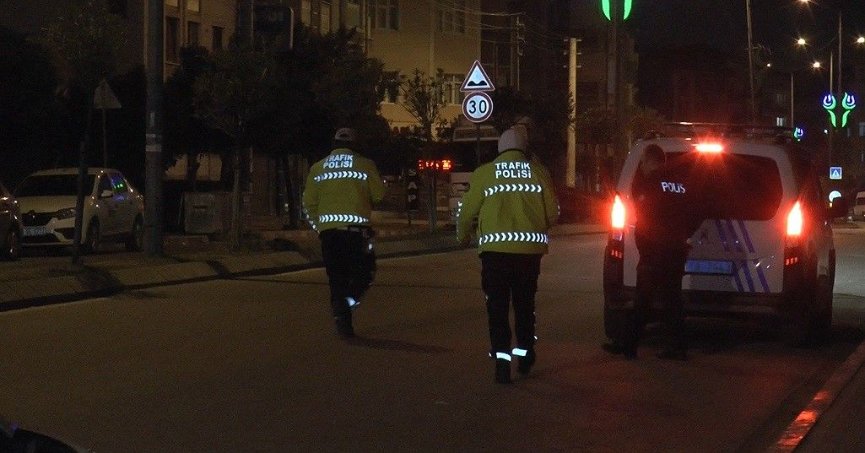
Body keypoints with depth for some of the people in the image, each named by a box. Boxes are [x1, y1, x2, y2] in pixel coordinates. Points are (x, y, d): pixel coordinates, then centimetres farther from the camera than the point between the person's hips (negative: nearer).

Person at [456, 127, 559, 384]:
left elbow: (466, 211, 0)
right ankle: (524, 352, 29)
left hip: (496, 248, -2)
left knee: (497, 306, 3)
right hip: (530, 248, 2)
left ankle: (502, 359, -6)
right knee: (524, 303, 20)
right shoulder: (538, 172, 4)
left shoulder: (484, 173, 0)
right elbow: (552, 213, 5)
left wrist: (463, 237, 19)